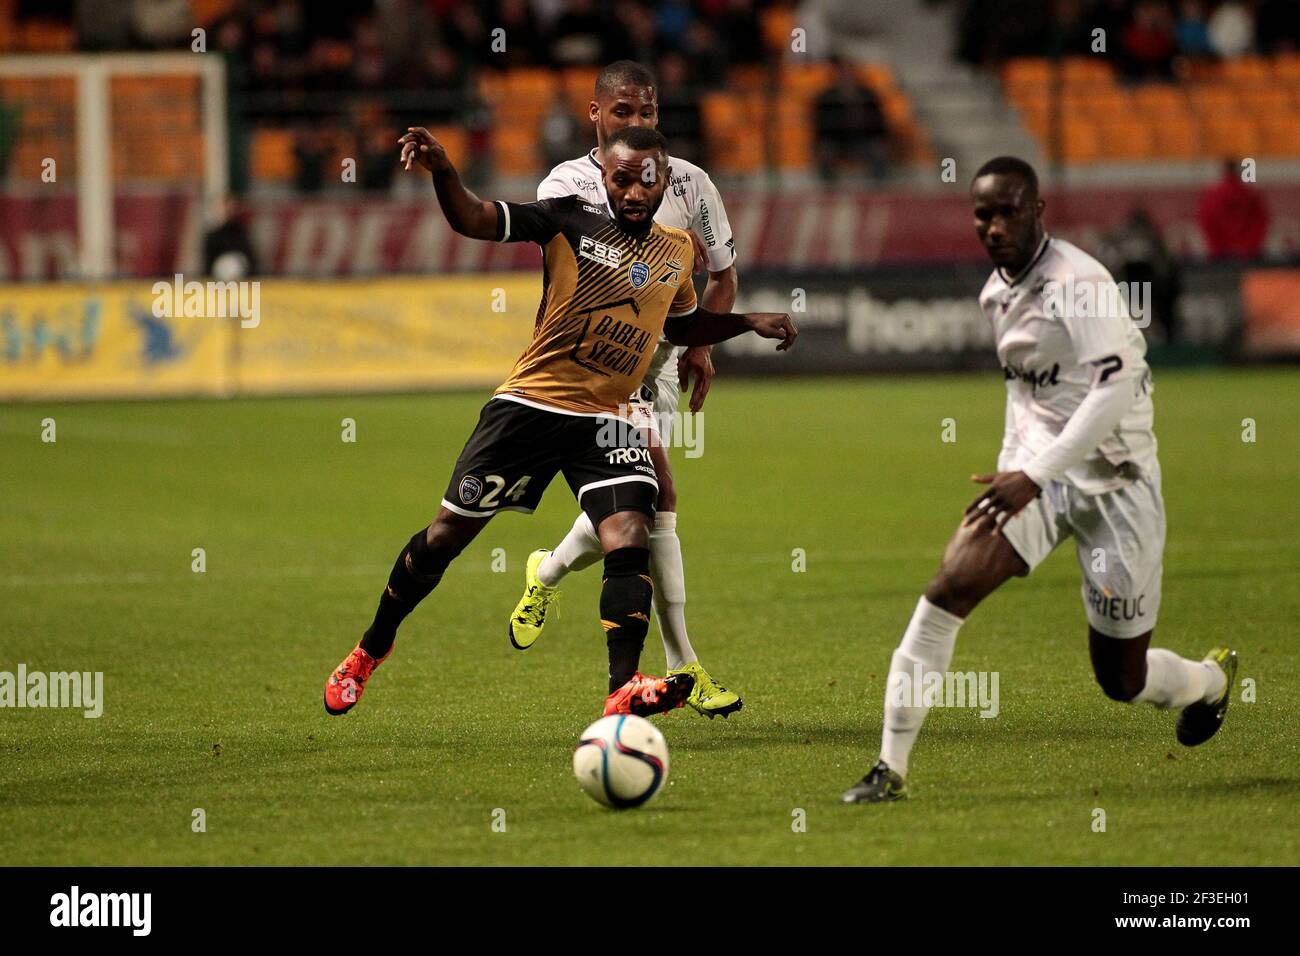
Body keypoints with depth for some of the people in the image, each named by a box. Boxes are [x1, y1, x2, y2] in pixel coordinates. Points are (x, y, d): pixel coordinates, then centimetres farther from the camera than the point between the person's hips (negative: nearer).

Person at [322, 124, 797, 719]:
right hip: (531, 404, -3)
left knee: (629, 540, -20)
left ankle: (623, 690, -27)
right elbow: (474, 220, -16)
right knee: (447, 535, 3)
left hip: (607, 422, 3)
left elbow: (680, 324, 33)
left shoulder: (678, 252, 11)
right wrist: (441, 169, -34)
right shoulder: (572, 220, -5)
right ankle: (371, 649, 24)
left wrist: (749, 323, 23)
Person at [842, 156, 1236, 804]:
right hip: (1035, 470, 6)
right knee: (951, 586, -19)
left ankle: (1211, 681, 40)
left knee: (1122, 678, 3)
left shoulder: (1078, 283, -18)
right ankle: (891, 768, -15)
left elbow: (1115, 390, -25)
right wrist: (1010, 466, 15)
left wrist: (1034, 476, -28)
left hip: (1113, 483, -6)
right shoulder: (996, 294, 8)